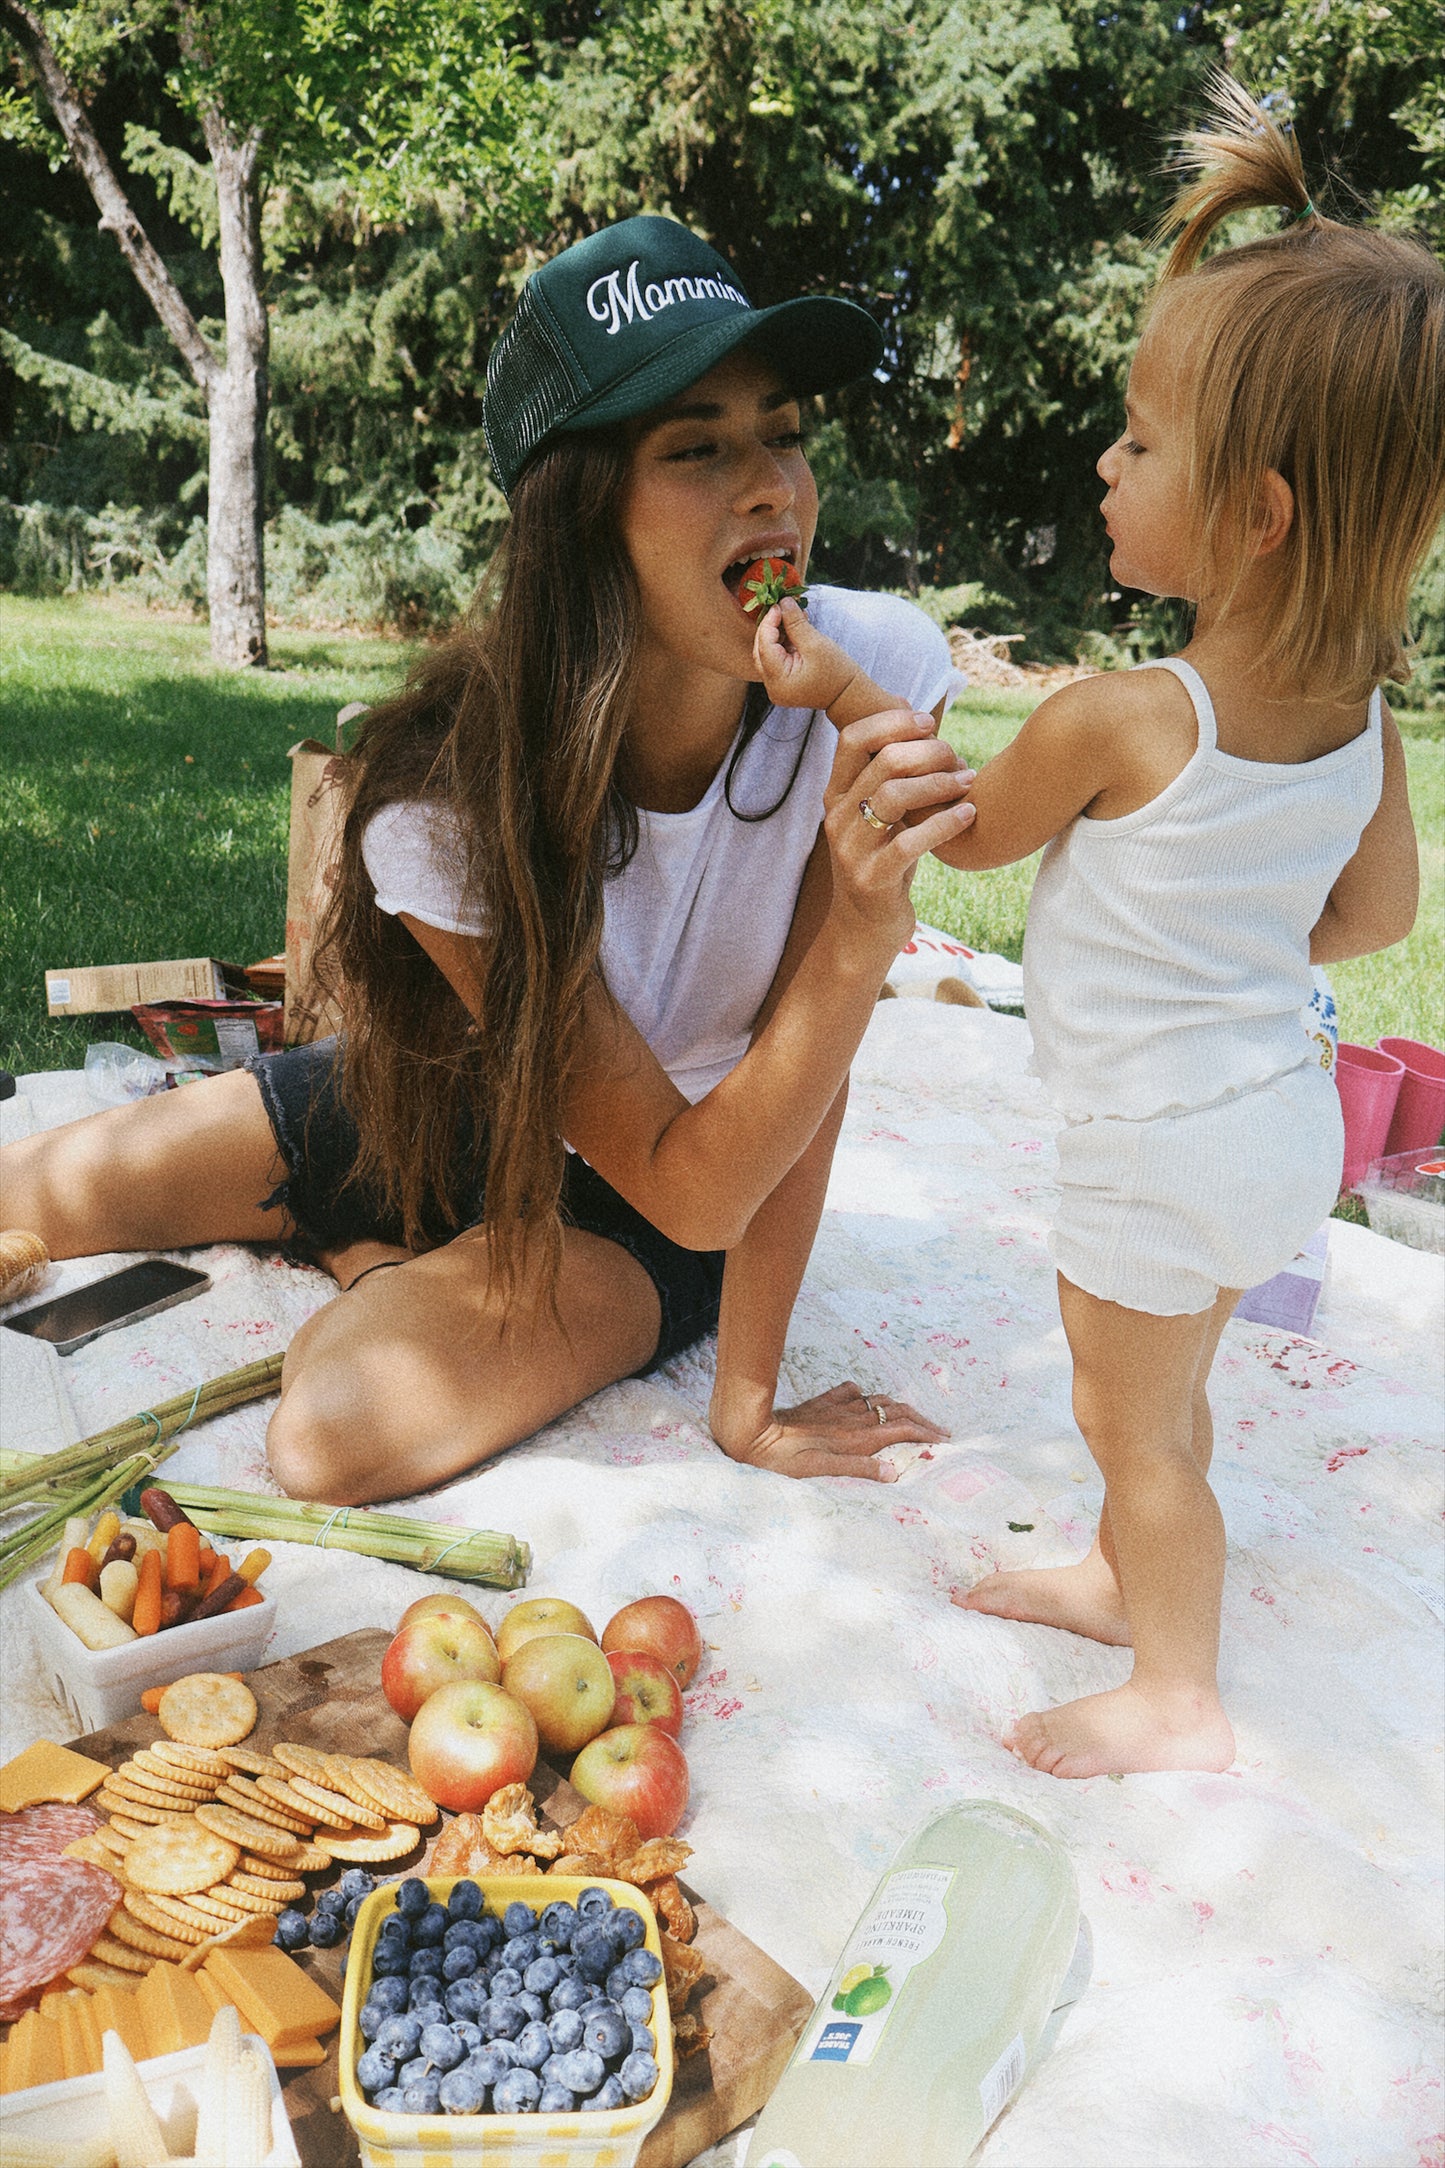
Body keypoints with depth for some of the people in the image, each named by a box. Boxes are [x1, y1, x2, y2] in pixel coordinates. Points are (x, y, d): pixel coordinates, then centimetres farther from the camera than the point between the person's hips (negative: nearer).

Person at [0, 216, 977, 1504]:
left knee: (338, 1437, -24)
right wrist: (862, 932, -42)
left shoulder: (878, 678, -28)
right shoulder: (449, 804, -29)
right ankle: (368, 1251, 22)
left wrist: (747, 1399, -17)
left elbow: (742, 1139, -20)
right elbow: (686, 1183, -29)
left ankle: (374, 1253, 9)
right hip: (466, 1099, 1)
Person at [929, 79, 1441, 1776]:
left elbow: (969, 830, -7)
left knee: (1134, 1420, 12)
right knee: (1160, 1393, 27)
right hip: (1272, 1106, 8)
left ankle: (1176, 1701, 30)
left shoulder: (1114, 721, -26)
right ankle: (1130, 1576, 48)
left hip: (1157, 1147, -8)